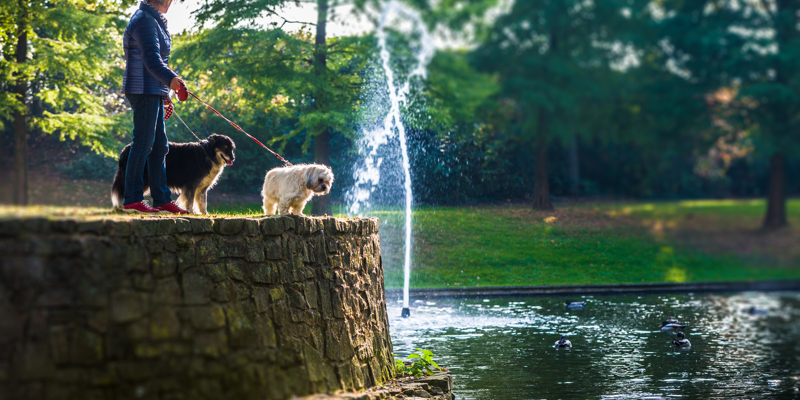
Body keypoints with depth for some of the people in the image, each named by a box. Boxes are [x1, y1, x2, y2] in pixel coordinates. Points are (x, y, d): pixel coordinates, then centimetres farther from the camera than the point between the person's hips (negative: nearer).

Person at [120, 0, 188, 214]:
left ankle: (162, 200, 13)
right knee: (143, 142, -10)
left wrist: (164, 94, 29)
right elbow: (151, 58, -25)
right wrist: (170, 78, -40)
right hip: (144, 91, -11)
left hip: (154, 92, 11)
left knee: (159, 146, 10)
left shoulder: (155, 20, 21)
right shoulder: (144, 20, -12)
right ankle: (132, 199, -8)